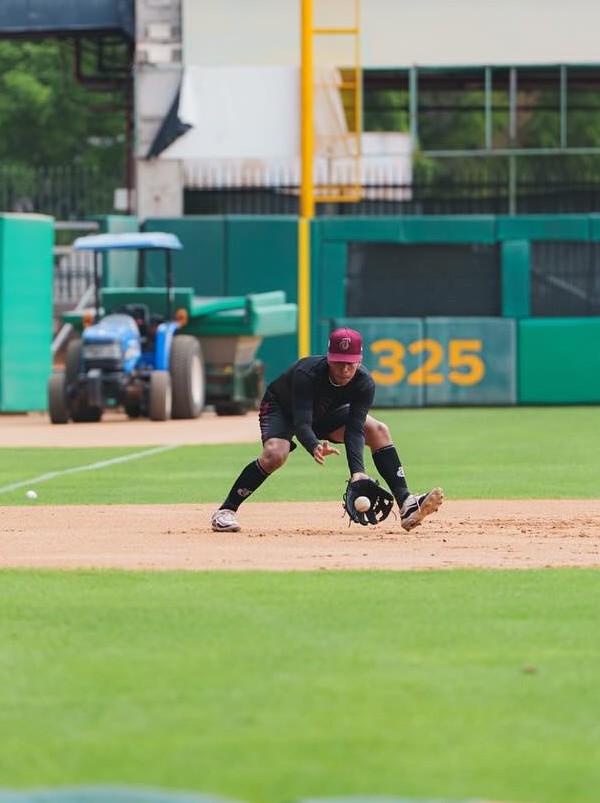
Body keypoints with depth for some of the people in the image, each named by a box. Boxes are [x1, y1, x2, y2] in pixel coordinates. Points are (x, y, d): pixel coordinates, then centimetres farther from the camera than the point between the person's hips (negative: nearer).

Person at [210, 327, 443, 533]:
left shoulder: (364, 384, -27)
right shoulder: (306, 373, -38)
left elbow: (354, 430, -32)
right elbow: (301, 424, -45)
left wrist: (357, 472, -48)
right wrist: (315, 447, -68)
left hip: (324, 415, 4)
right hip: (280, 409, -4)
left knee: (378, 431, -14)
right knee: (275, 454, -34)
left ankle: (406, 505, -18)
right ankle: (225, 511, -23)